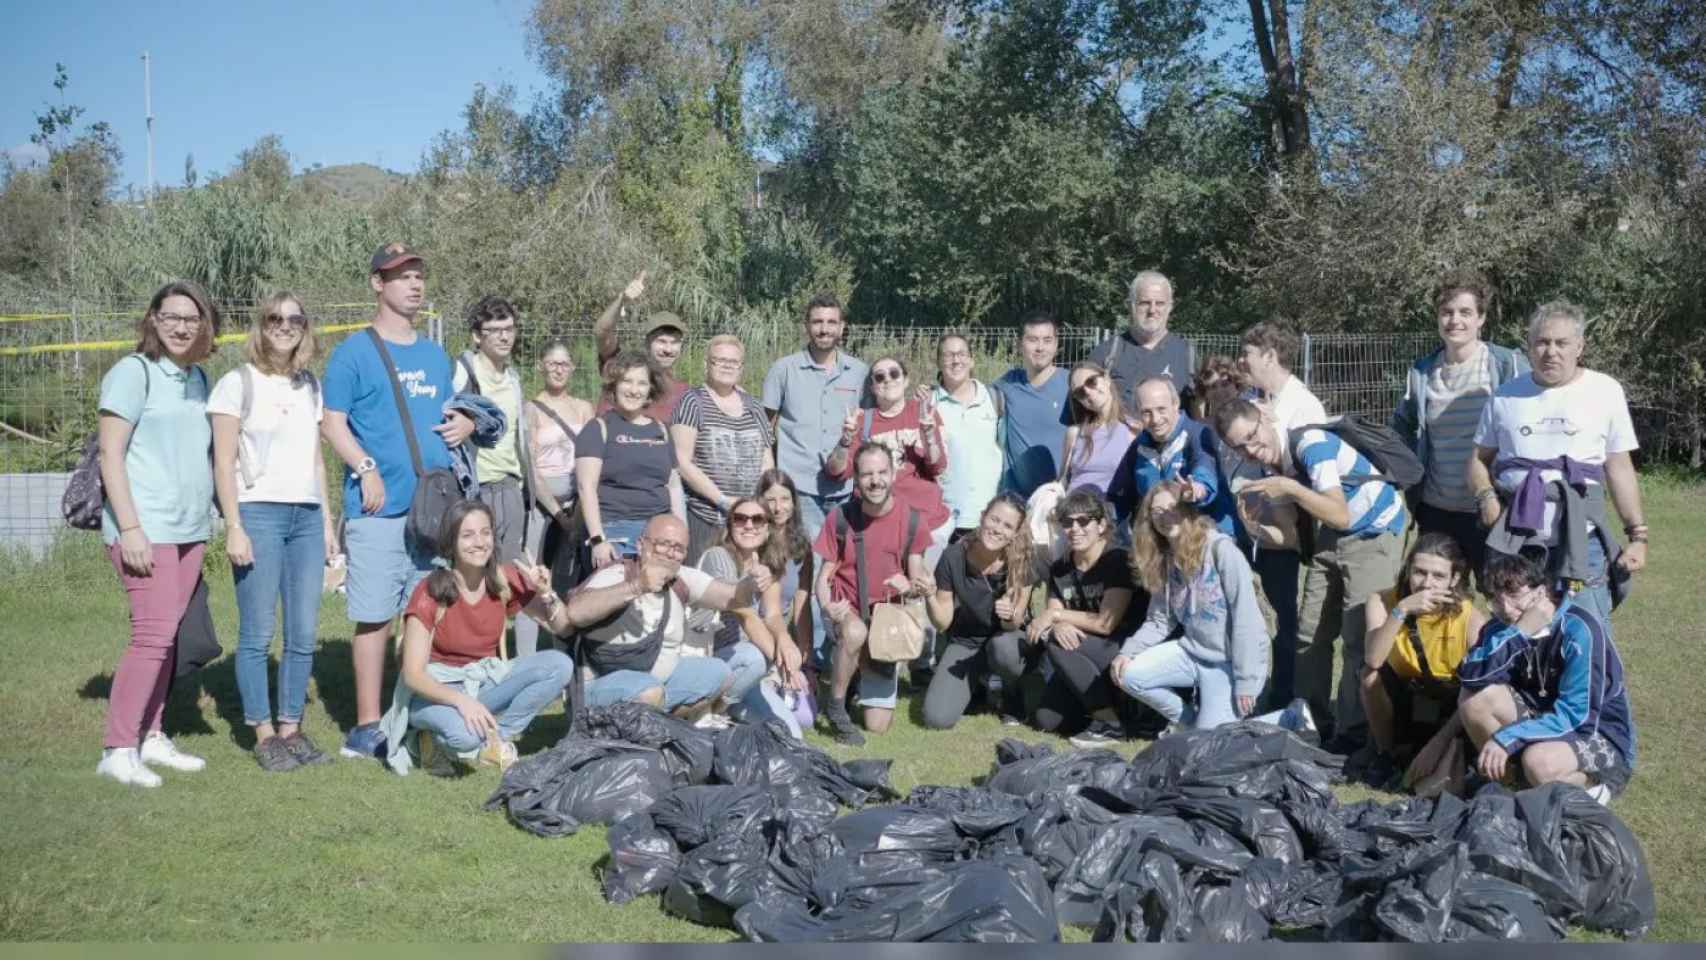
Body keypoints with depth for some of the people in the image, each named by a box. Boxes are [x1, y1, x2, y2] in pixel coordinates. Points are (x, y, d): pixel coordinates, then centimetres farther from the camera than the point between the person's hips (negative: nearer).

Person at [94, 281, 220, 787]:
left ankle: (152, 736, 17)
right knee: (153, 634, -10)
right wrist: (129, 528, -17)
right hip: (145, 529, -7)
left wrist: (207, 521, 17)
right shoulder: (133, 372, -6)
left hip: (189, 529, 7)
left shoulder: (198, 379, 15)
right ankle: (118, 749, -3)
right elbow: (111, 454, -10)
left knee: (167, 636, 9)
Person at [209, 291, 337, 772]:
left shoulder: (310, 386, 15)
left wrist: (327, 521, 14)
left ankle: (291, 728, 14)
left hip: (307, 517, 5)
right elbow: (224, 463, -4)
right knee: (257, 633, -2)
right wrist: (234, 528, -11)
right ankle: (264, 735, 5)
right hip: (259, 514, -5)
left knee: (304, 635, 4)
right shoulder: (238, 384, -1)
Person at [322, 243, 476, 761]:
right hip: (379, 507, -6)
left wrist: (465, 423, 3)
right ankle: (368, 727, 3)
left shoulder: (436, 355, 18)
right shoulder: (354, 353, -1)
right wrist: (367, 469, -19)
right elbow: (333, 423, -6)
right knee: (376, 616, -4)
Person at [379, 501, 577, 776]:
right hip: (435, 689, -5)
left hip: (485, 683, 5)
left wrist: (545, 592, -20)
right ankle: (439, 741, -1)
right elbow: (413, 674, -21)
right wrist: (461, 700, -36)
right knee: (464, 734, -37)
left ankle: (495, 738, -9)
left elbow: (562, 626, -1)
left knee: (560, 665, -19)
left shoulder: (505, 579, -7)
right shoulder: (430, 593, -19)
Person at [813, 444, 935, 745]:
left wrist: (919, 586, -25)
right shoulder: (841, 518, -11)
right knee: (856, 632, -42)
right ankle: (835, 708, -17)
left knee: (878, 726, -1)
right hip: (845, 613, -2)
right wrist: (828, 606, -28)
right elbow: (823, 578, -6)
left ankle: (860, 668, 32)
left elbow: (916, 574, 0)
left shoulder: (911, 519, -8)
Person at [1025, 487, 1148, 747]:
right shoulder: (1059, 568, 5)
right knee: (1048, 720, -11)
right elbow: (1050, 618, -1)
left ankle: (1110, 723, -19)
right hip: (1082, 663, 6)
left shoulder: (1119, 560, -15)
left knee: (1057, 643, -28)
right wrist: (1058, 626, -25)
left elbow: (1105, 623, -20)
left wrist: (1057, 615, -16)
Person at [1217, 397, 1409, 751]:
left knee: (1358, 637, -12)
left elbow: (1340, 516, -32)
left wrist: (1291, 488, -38)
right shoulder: (1272, 465, -4)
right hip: (1331, 539, 8)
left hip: (1375, 535, -8)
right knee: (1310, 633, 9)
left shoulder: (1311, 443, -28)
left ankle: (1353, 733, -1)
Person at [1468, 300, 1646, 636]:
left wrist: (1637, 534, 3)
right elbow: (1480, 459, 14)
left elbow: (1620, 468, 5)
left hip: (1581, 541, -2)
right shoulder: (1505, 395, 9)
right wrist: (1486, 497, -6)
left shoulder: (1605, 391, 3)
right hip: (1514, 539, 2)